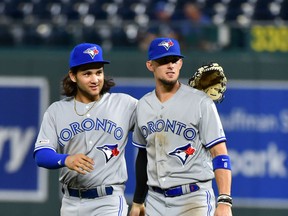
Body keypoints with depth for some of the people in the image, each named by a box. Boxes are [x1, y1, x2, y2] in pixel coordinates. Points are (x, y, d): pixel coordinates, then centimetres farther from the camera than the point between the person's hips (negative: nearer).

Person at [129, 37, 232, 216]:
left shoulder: (200, 102, -7)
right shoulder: (143, 105, 11)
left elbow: (220, 154, -11)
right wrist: (138, 201, 24)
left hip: (193, 200, -6)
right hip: (156, 200, 6)